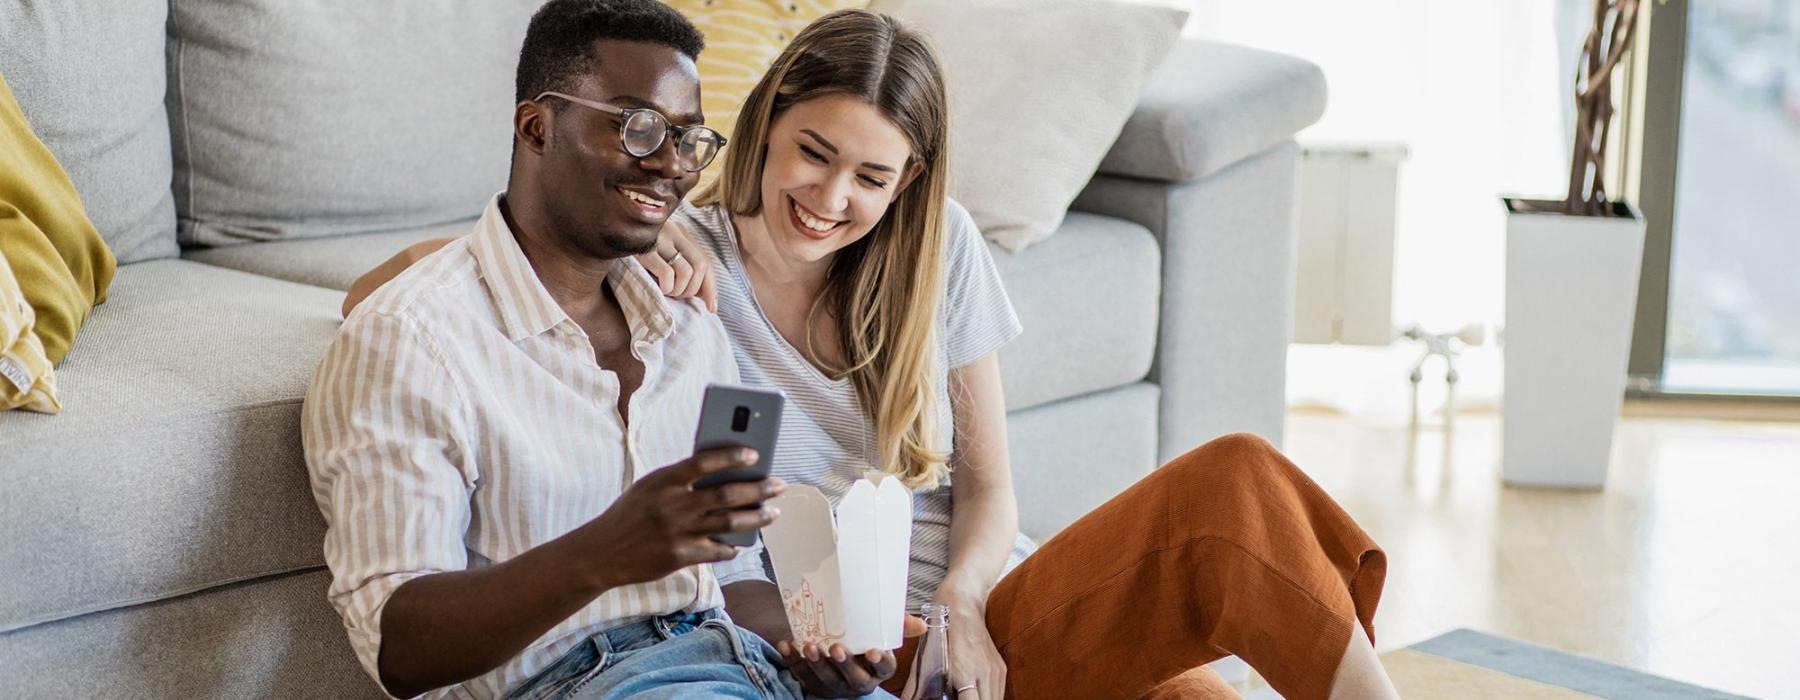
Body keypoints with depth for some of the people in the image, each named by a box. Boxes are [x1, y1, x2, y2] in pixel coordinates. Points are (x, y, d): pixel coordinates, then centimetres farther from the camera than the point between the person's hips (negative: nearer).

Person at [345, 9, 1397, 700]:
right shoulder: (685, 265, -2)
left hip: (993, 606, 5)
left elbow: (987, 486, 13)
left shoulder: (940, 251, 9)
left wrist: (959, 606, -8)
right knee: (1234, 484, -26)